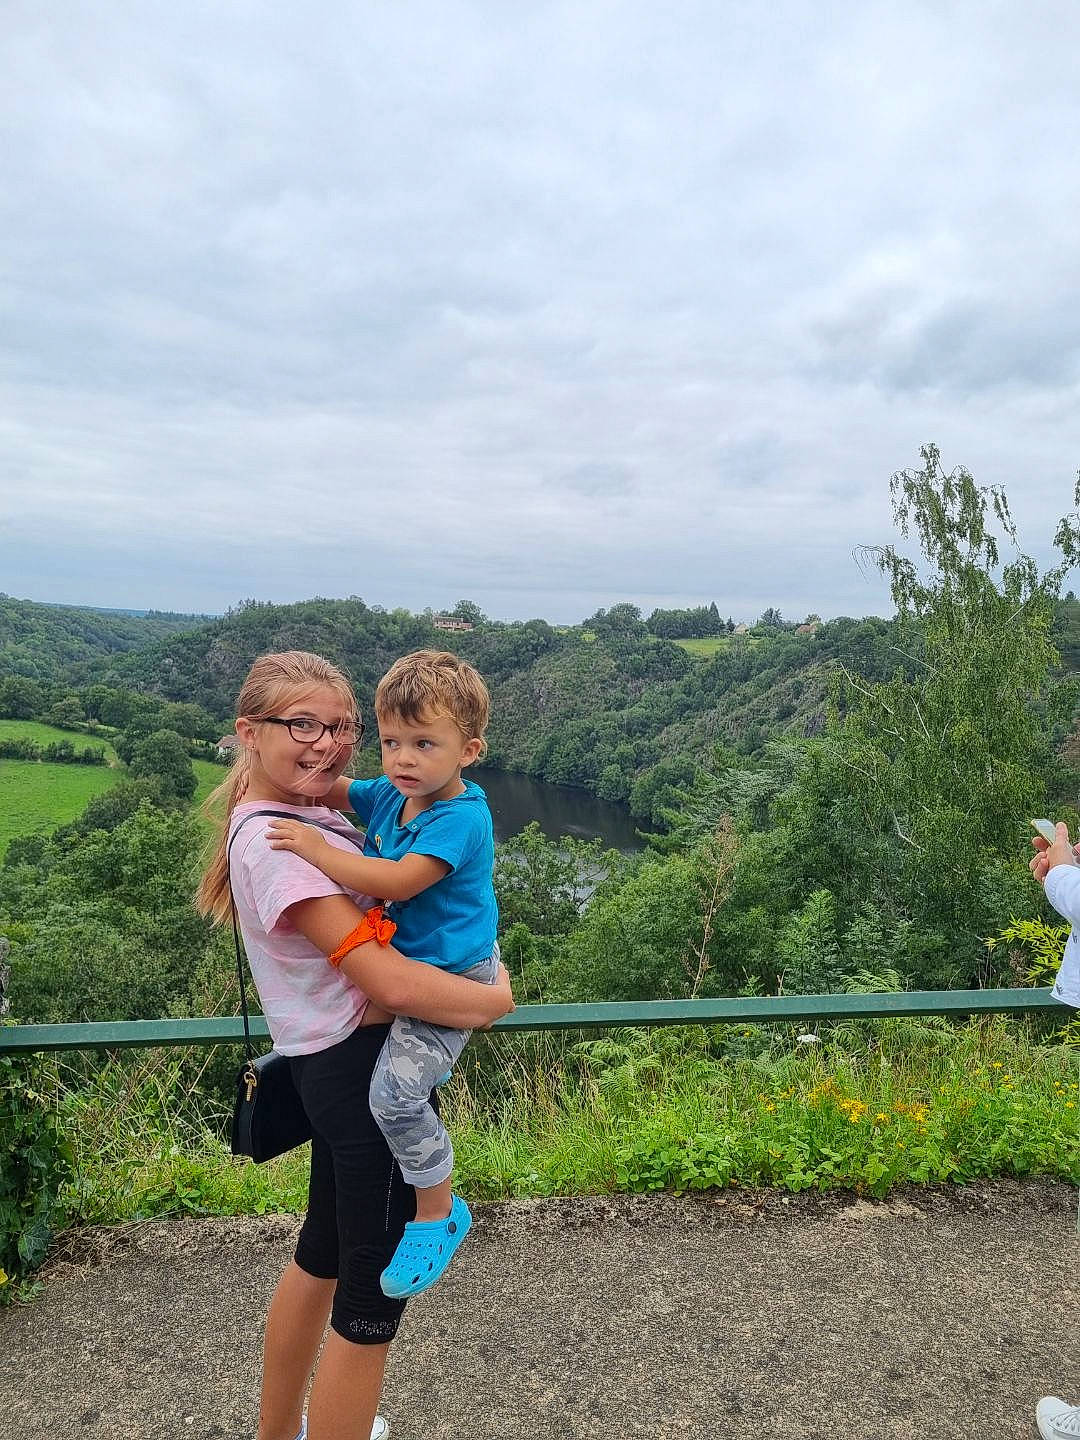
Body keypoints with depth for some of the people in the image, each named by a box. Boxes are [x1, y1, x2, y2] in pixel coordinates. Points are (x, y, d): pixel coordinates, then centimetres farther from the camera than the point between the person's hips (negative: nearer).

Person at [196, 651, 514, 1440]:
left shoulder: (310, 811, 5)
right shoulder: (275, 838, -24)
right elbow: (388, 983, -29)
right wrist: (496, 998, -14)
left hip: (340, 1064, 10)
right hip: (371, 1072, -10)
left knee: (324, 1251, 27)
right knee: (374, 1293, 7)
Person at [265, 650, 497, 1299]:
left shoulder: (462, 819, -25)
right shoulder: (389, 795, 0)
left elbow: (398, 881, -33)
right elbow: (331, 790, 16)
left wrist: (319, 851, -29)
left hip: (452, 975, -9)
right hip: (402, 962, 9)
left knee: (395, 1089, -21)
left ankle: (439, 1213, -1)